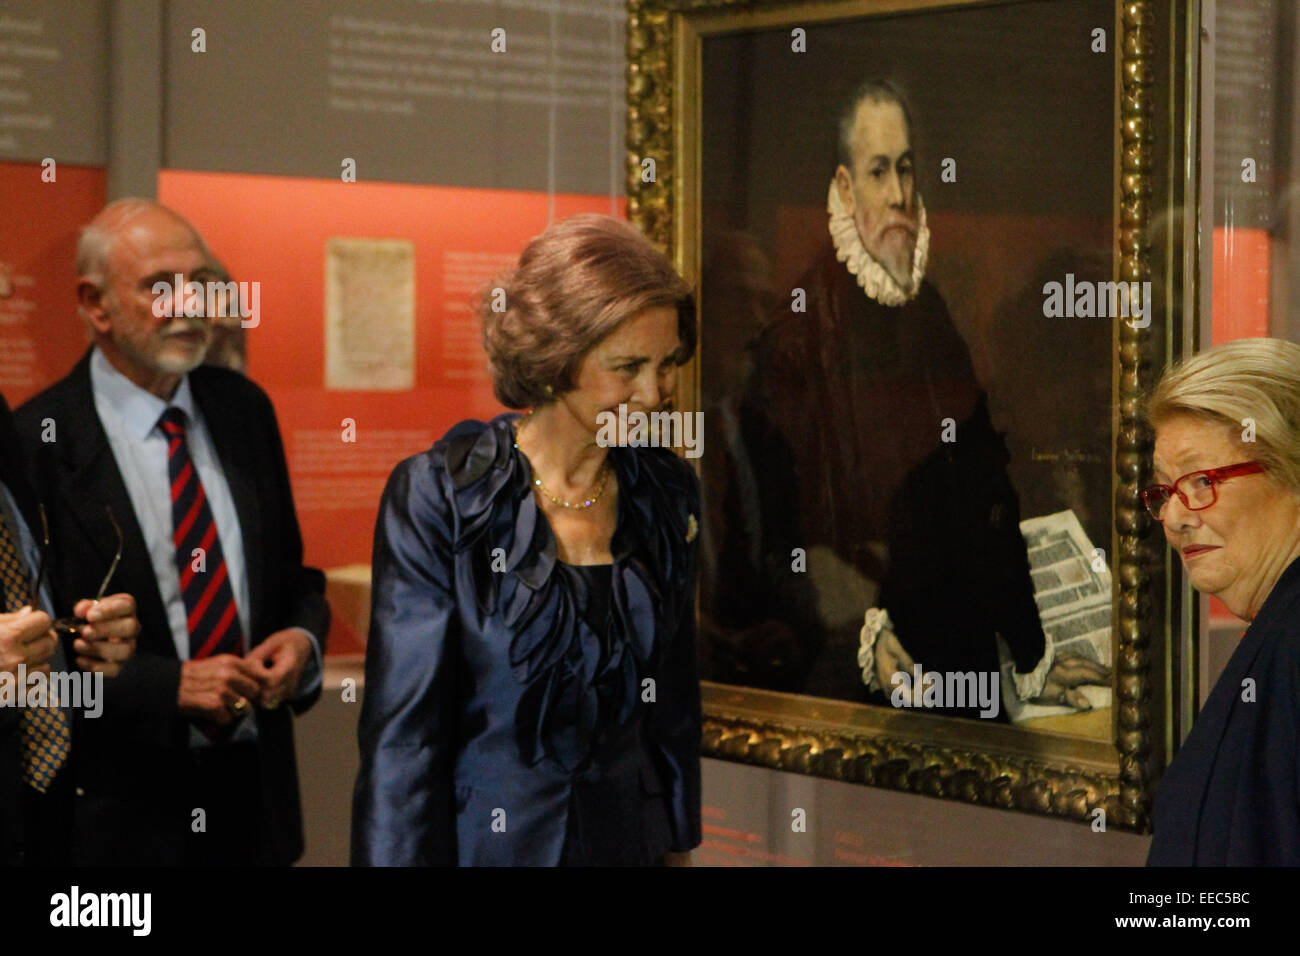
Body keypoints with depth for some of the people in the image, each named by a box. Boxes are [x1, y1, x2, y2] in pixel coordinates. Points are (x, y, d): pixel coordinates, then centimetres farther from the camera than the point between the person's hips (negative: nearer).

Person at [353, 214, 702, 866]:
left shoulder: (666, 495, 2)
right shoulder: (437, 498, -13)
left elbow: (674, 697, 11)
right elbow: (401, 731, -13)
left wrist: (679, 845, 12)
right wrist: (403, 857, -16)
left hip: (628, 838, 5)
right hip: (484, 844, -4)